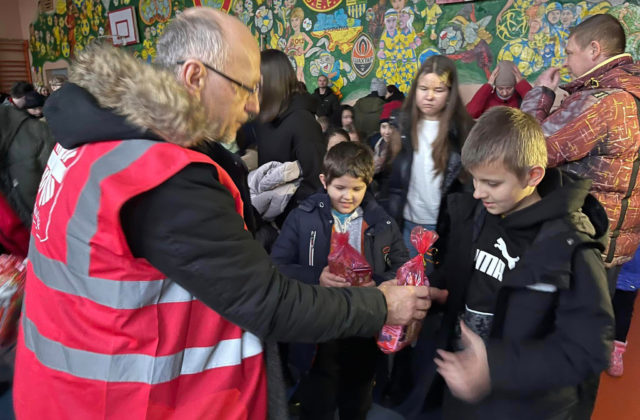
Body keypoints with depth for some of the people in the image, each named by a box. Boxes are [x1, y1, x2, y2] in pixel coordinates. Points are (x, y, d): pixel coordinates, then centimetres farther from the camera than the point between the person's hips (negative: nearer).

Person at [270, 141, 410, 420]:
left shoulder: (382, 223, -1)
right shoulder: (302, 218, -9)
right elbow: (276, 267, -12)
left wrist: (377, 284, -19)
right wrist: (315, 278, -27)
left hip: (365, 334, 3)